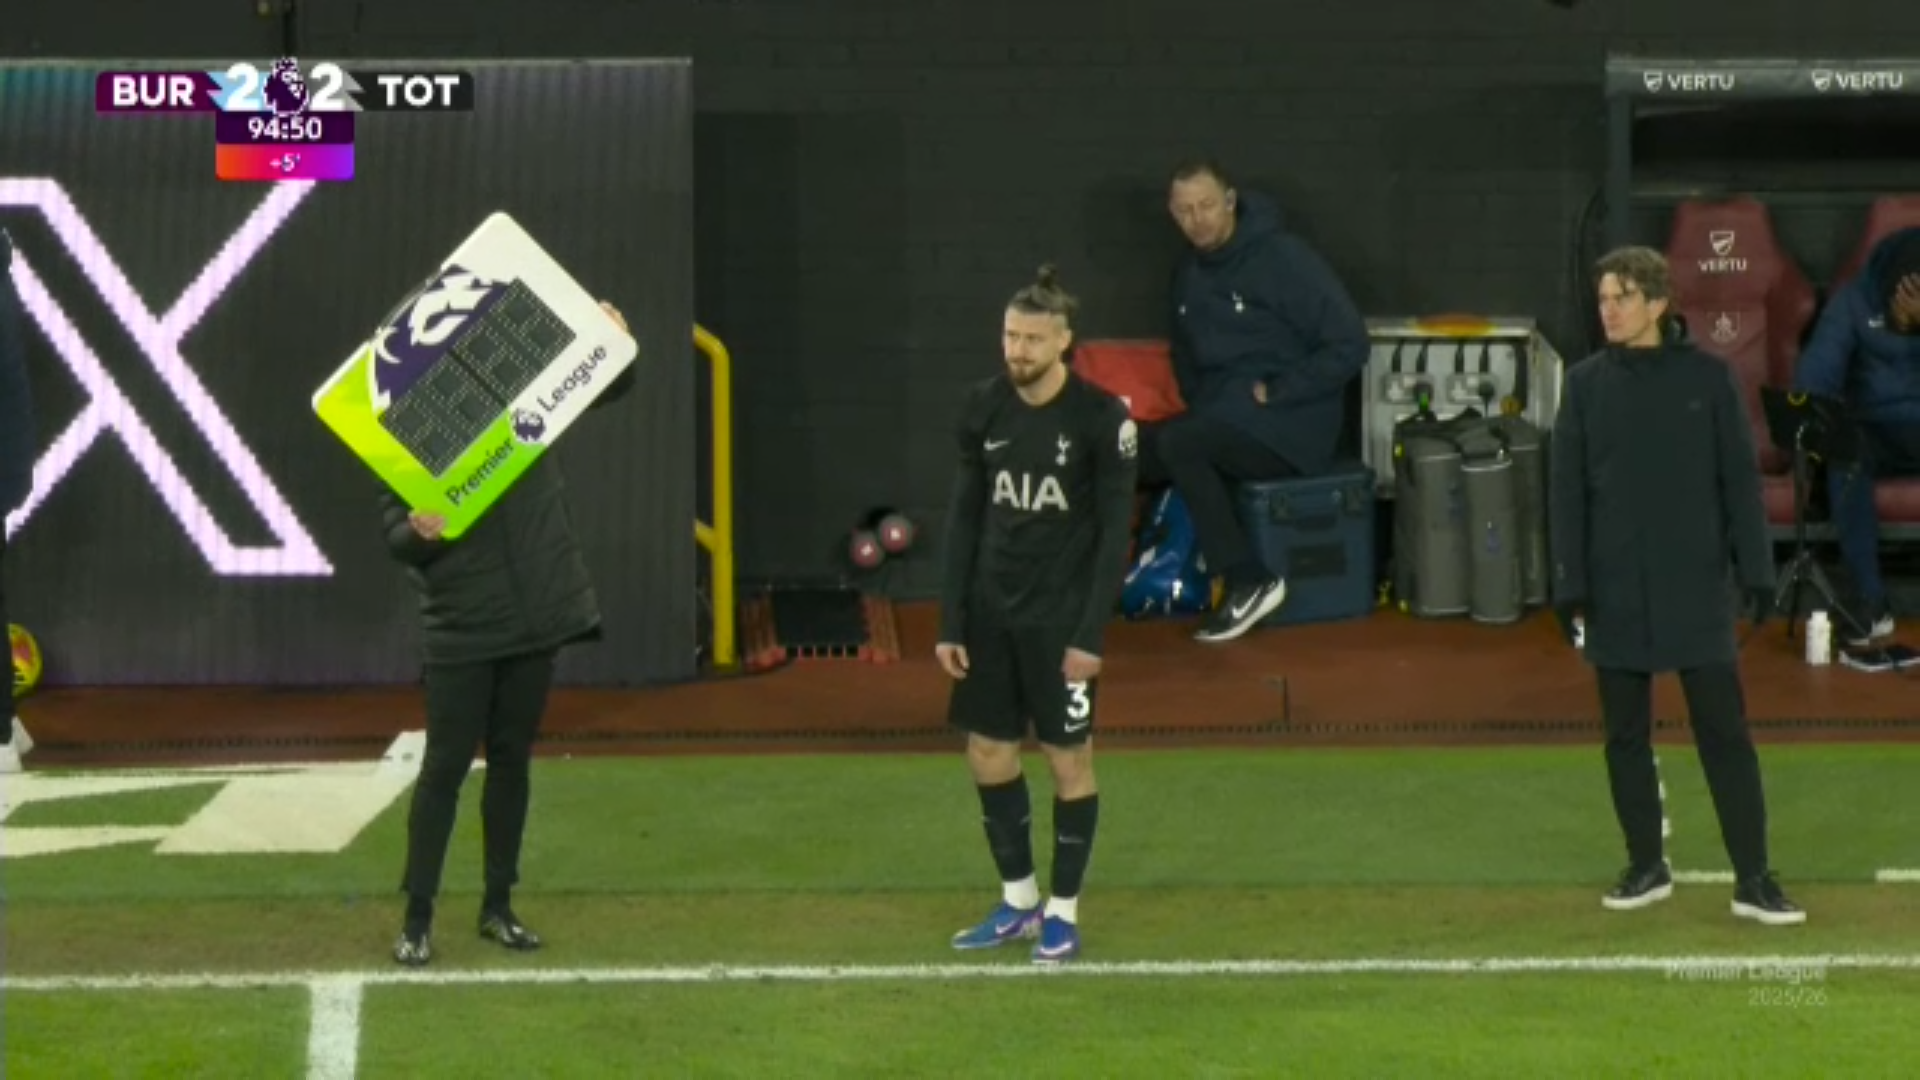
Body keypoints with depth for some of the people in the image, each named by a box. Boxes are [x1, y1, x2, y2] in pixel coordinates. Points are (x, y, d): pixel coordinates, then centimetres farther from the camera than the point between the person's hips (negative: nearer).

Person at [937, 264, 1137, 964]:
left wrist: (1091, 633, -15)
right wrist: (951, 623, 2)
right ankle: (1018, 902, 24)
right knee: (988, 751, 9)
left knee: (1069, 758, 3)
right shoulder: (984, 409, 1)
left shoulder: (1102, 419, -12)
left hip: (1061, 617, -5)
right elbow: (964, 518, 6)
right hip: (990, 612, 5)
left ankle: (1064, 913, 15)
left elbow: (1115, 532, -10)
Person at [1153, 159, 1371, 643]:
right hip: (1222, 420, 7)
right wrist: (1200, 402, 6)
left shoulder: (1284, 258, -13)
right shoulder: (1190, 272, 10)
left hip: (1291, 426, -7)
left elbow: (1350, 345, -16)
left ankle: (1250, 582, -22)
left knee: (1178, 444, -29)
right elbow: (1186, 351, 27)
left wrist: (1273, 394, -17)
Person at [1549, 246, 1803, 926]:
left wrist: (1757, 570, -3)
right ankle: (1646, 867, 20)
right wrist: (1569, 584, -2)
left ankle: (1753, 878, 1)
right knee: (1625, 736, 8)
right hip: (1616, 593, 2)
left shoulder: (1706, 377, -1)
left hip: (1696, 590, -2)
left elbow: (1740, 480, 1)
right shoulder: (1585, 384, 3)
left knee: (1724, 731, -2)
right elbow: (1567, 491, 3)